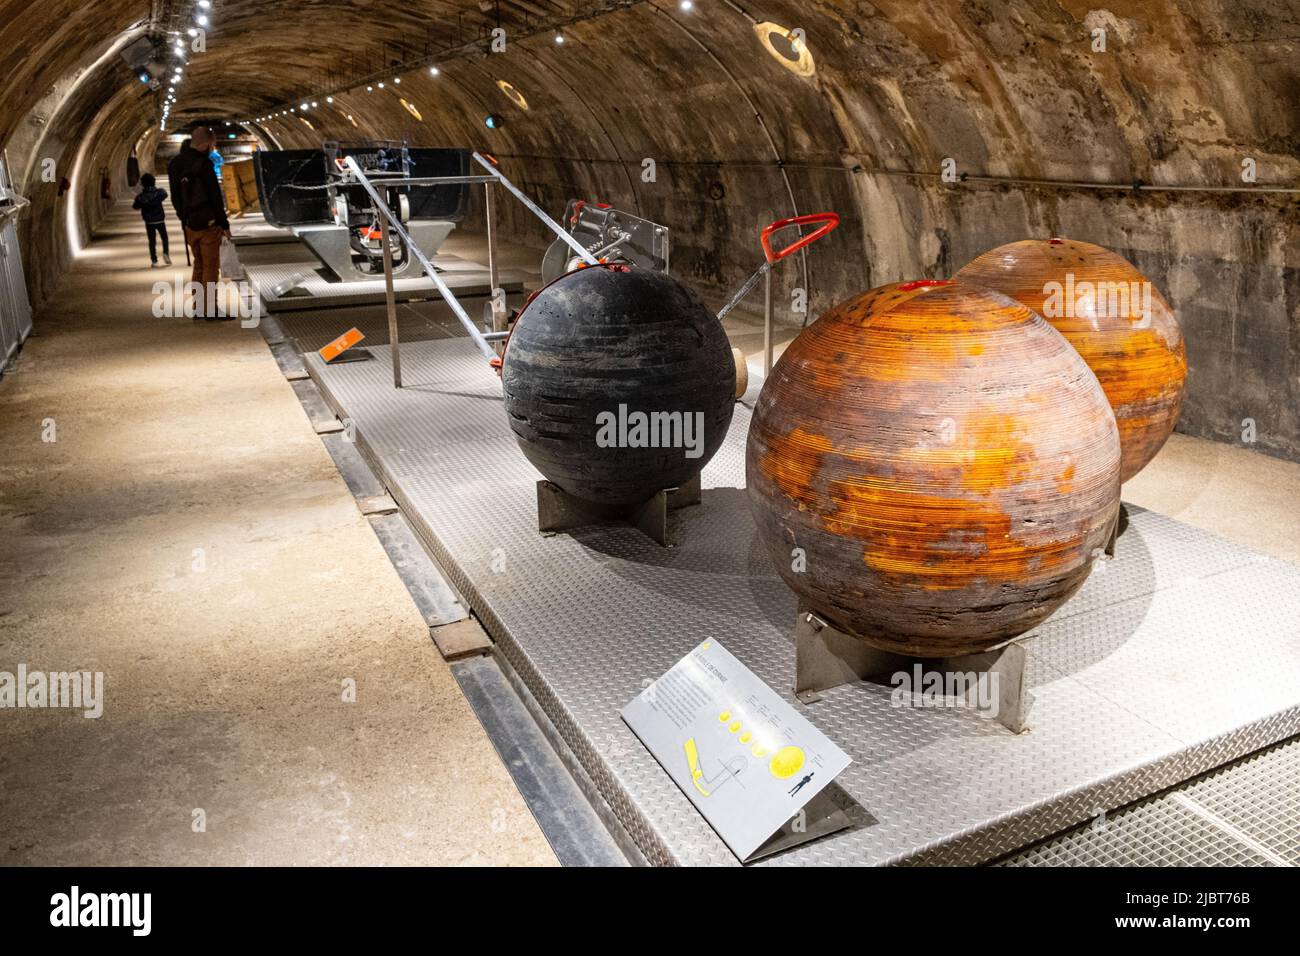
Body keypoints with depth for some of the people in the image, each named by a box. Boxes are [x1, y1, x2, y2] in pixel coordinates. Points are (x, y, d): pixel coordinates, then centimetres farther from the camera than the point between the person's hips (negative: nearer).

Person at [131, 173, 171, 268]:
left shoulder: (141, 197, -10)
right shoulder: (159, 192, -11)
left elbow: (135, 206, 1)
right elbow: (165, 194, 10)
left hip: (149, 222, 0)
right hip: (160, 220, 0)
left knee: (152, 241, 6)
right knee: (164, 238, 15)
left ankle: (154, 261, 4)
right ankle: (166, 253, -6)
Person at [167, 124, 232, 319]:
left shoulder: (175, 164, 8)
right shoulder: (203, 164, -17)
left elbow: (175, 197, 12)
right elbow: (215, 197, -16)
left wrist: (184, 218, 19)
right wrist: (224, 224, -8)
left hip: (189, 224, 8)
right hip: (208, 223, -8)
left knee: (199, 266, 16)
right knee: (211, 267, -1)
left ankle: (198, 309, 18)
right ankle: (210, 310, 1)